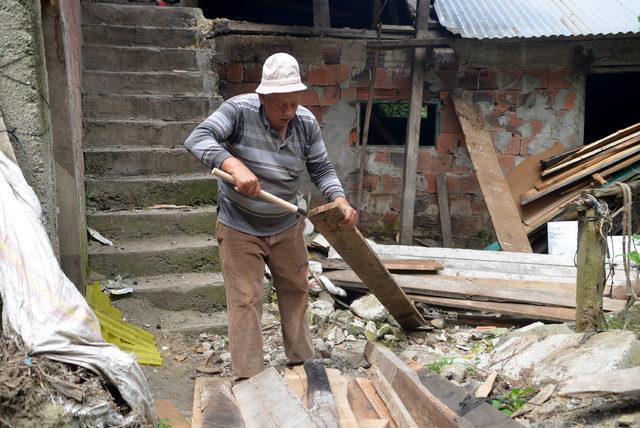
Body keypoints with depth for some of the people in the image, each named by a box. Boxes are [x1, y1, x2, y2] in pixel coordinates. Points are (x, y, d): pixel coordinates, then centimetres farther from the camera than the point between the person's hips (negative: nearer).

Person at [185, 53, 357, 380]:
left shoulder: (307, 123, -7)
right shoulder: (239, 111, -20)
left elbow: (322, 169, 0)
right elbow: (197, 140, -30)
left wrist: (340, 201, -18)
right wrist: (235, 166, -45)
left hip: (287, 227, 5)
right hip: (239, 229, -5)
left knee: (295, 291, 17)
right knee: (246, 301, -3)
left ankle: (302, 359, 37)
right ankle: (248, 377, 9)